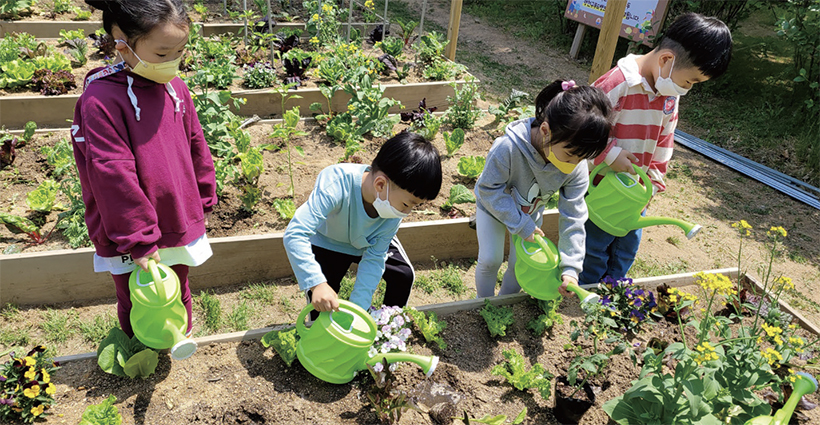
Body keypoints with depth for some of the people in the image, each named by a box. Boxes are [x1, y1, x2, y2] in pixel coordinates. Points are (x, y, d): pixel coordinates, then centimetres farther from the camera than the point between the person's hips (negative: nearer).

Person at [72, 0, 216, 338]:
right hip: (130, 236, -5)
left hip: (180, 226, 5)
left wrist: (203, 203, 13)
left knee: (177, 295, 25)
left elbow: (195, 149, 8)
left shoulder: (176, 88, -2)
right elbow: (113, 176, -22)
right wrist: (139, 240, -19)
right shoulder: (101, 100, -21)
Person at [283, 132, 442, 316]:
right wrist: (317, 284, -60)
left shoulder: (395, 209, -29)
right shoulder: (337, 184, -44)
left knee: (404, 275, -7)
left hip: (371, 242, 3)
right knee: (322, 298, -16)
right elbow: (294, 234, -50)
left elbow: (374, 258, -21)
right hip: (328, 243, -3)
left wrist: (357, 307, -27)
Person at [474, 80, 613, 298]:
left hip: (530, 212, 3)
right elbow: (490, 189, -31)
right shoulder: (508, 148, -44)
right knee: (490, 259, 0)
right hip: (493, 206, -3)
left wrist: (571, 268, -26)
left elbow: (573, 217, -23)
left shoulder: (577, 169, -31)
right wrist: (521, 224, -30)